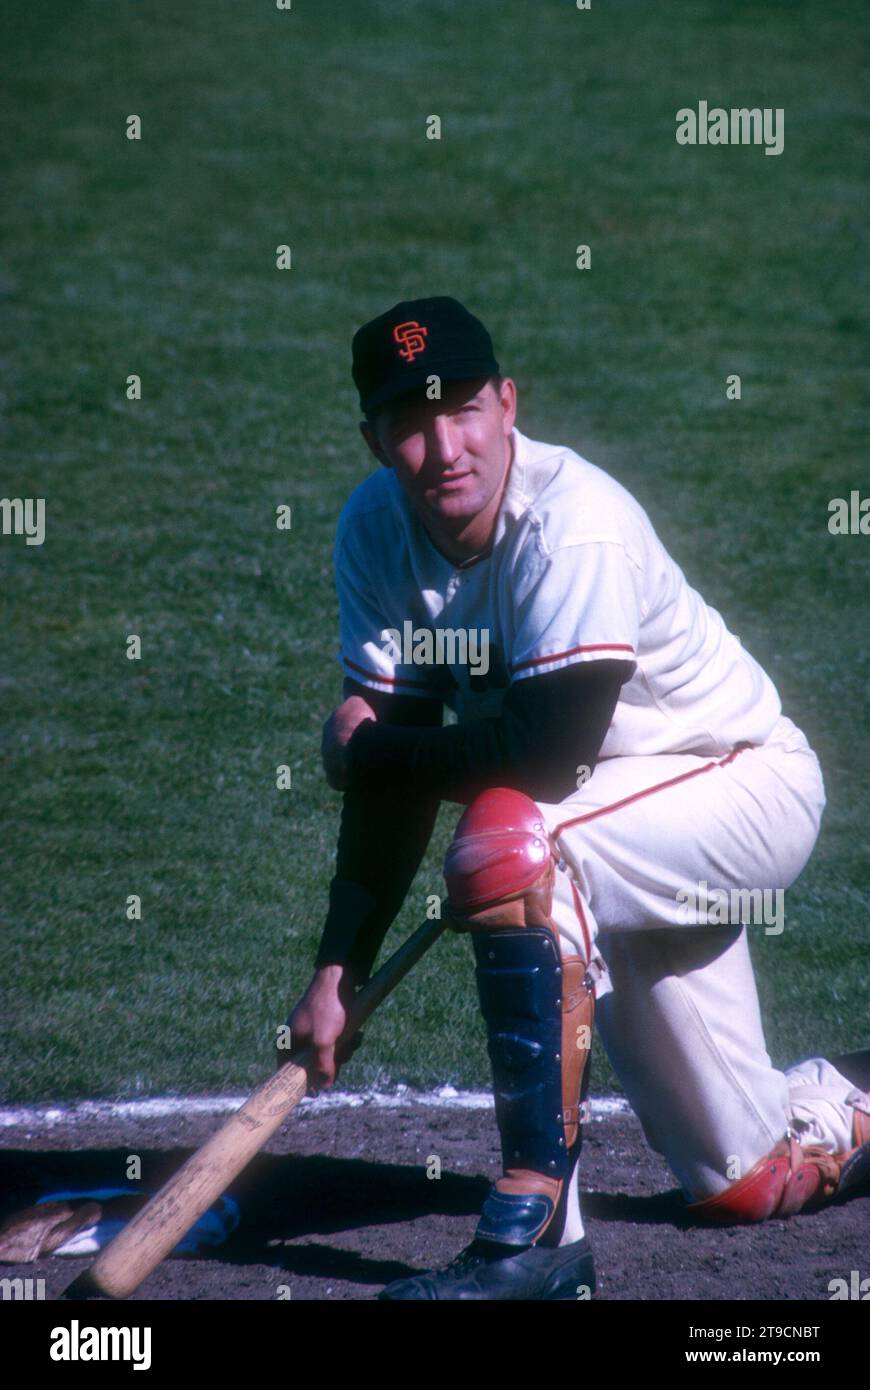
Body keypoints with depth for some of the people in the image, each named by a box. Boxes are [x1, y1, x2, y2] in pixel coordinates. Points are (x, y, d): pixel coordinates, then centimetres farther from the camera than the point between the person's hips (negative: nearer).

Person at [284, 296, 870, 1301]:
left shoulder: (575, 524, -30)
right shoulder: (375, 531, -9)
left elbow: (551, 753, -37)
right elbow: (402, 769, -8)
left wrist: (365, 749, -22)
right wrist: (338, 971, -15)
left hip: (749, 786, -7)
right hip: (640, 839, 7)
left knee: (506, 840, -37)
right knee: (740, 1182, 9)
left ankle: (536, 1230, -35)